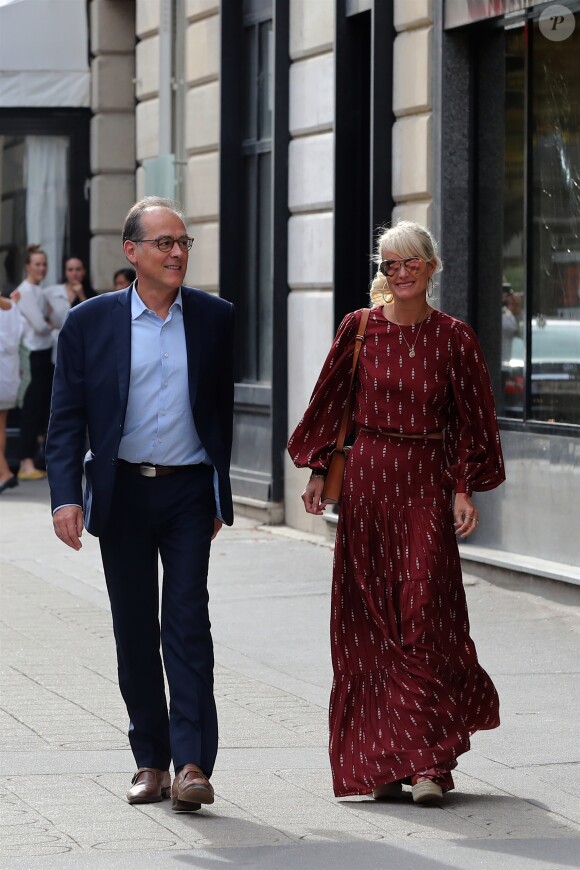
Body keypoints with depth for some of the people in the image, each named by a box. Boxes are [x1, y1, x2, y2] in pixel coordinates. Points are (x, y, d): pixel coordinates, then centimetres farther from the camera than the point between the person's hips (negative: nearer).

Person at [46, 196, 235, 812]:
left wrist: (221, 496, 9)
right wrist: (65, 496, -10)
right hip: (122, 493, 1)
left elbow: (222, 410, 10)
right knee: (134, 630, 8)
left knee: (188, 622, -10)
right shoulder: (90, 322, 0)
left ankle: (191, 764, -14)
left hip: (189, 491, -1)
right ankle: (150, 760, 18)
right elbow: (66, 419, 1)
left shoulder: (214, 318, 4)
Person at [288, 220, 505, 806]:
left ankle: (427, 763, -6)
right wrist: (317, 470, 3)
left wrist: (465, 489, -2)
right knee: (369, 622, 2)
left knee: (425, 618, -9)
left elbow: (472, 420, 4)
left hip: (426, 487, -2)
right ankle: (383, 764, 8)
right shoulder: (359, 329, 3)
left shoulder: (453, 338, 1)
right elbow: (329, 401, 10)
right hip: (366, 483, 2)